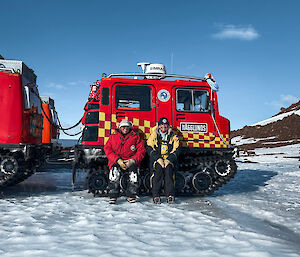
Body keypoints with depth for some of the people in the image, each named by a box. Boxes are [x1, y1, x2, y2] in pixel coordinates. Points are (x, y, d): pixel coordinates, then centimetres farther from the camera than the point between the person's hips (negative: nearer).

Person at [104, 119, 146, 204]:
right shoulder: (113, 137, 15)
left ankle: (131, 195, -23)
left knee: (133, 169, -33)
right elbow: (108, 150, 3)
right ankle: (113, 196, -27)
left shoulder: (135, 138, 12)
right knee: (115, 170, -32)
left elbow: (141, 151, 4)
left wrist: (132, 161, -13)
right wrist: (118, 160, -13)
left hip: (131, 161, 0)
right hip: (116, 161, 1)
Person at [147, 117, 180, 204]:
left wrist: (168, 160, -14)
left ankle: (170, 195, -32)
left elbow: (175, 151, 3)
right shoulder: (153, 136, 11)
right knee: (158, 168, -31)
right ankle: (156, 195, -31)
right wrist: (158, 159, -16)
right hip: (156, 160, 0)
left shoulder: (173, 137, 12)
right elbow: (150, 149, -1)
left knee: (168, 168, -31)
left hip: (169, 160, 1)